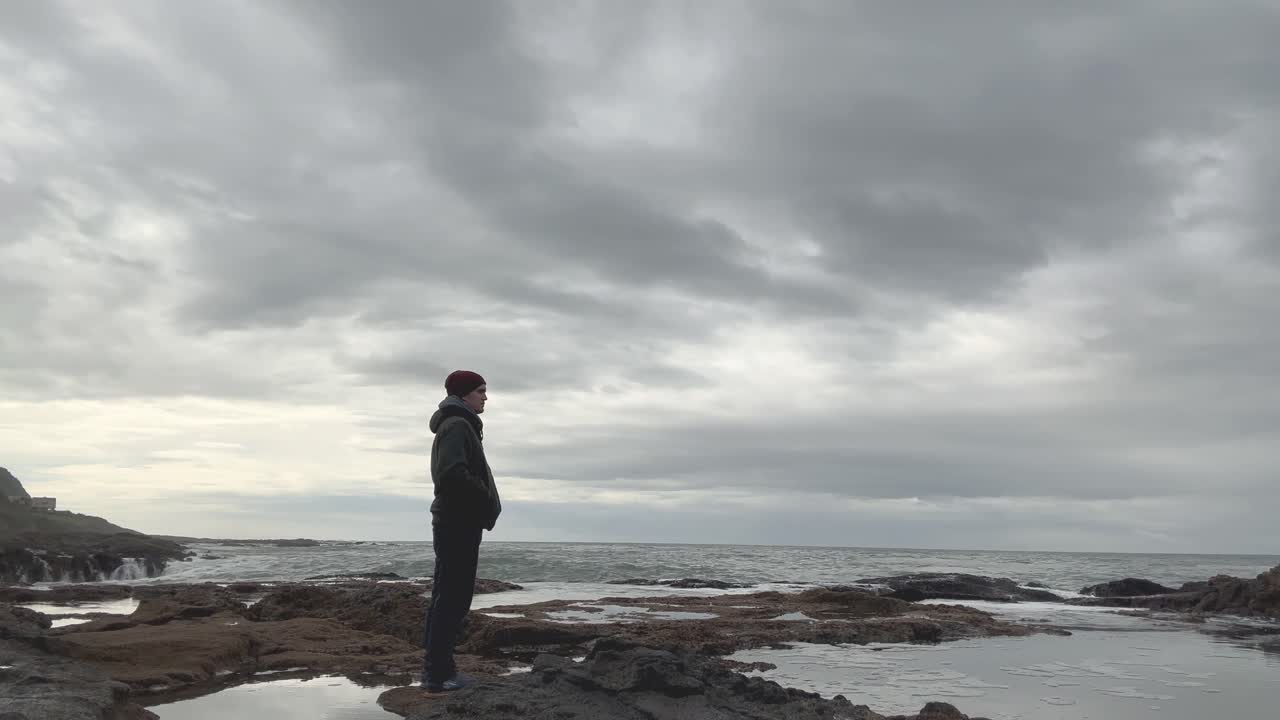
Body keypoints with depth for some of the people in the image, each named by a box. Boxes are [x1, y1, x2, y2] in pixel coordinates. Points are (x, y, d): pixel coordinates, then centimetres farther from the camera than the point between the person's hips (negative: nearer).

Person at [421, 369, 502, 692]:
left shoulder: (460, 424, 21)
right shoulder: (457, 425, -12)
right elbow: (453, 473, -25)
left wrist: (485, 502, 9)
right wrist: (486, 499, -14)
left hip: (455, 520, 11)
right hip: (459, 521, -11)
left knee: (447, 595, 12)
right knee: (453, 597, -9)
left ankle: (437, 666, 18)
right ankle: (437, 672, -7)